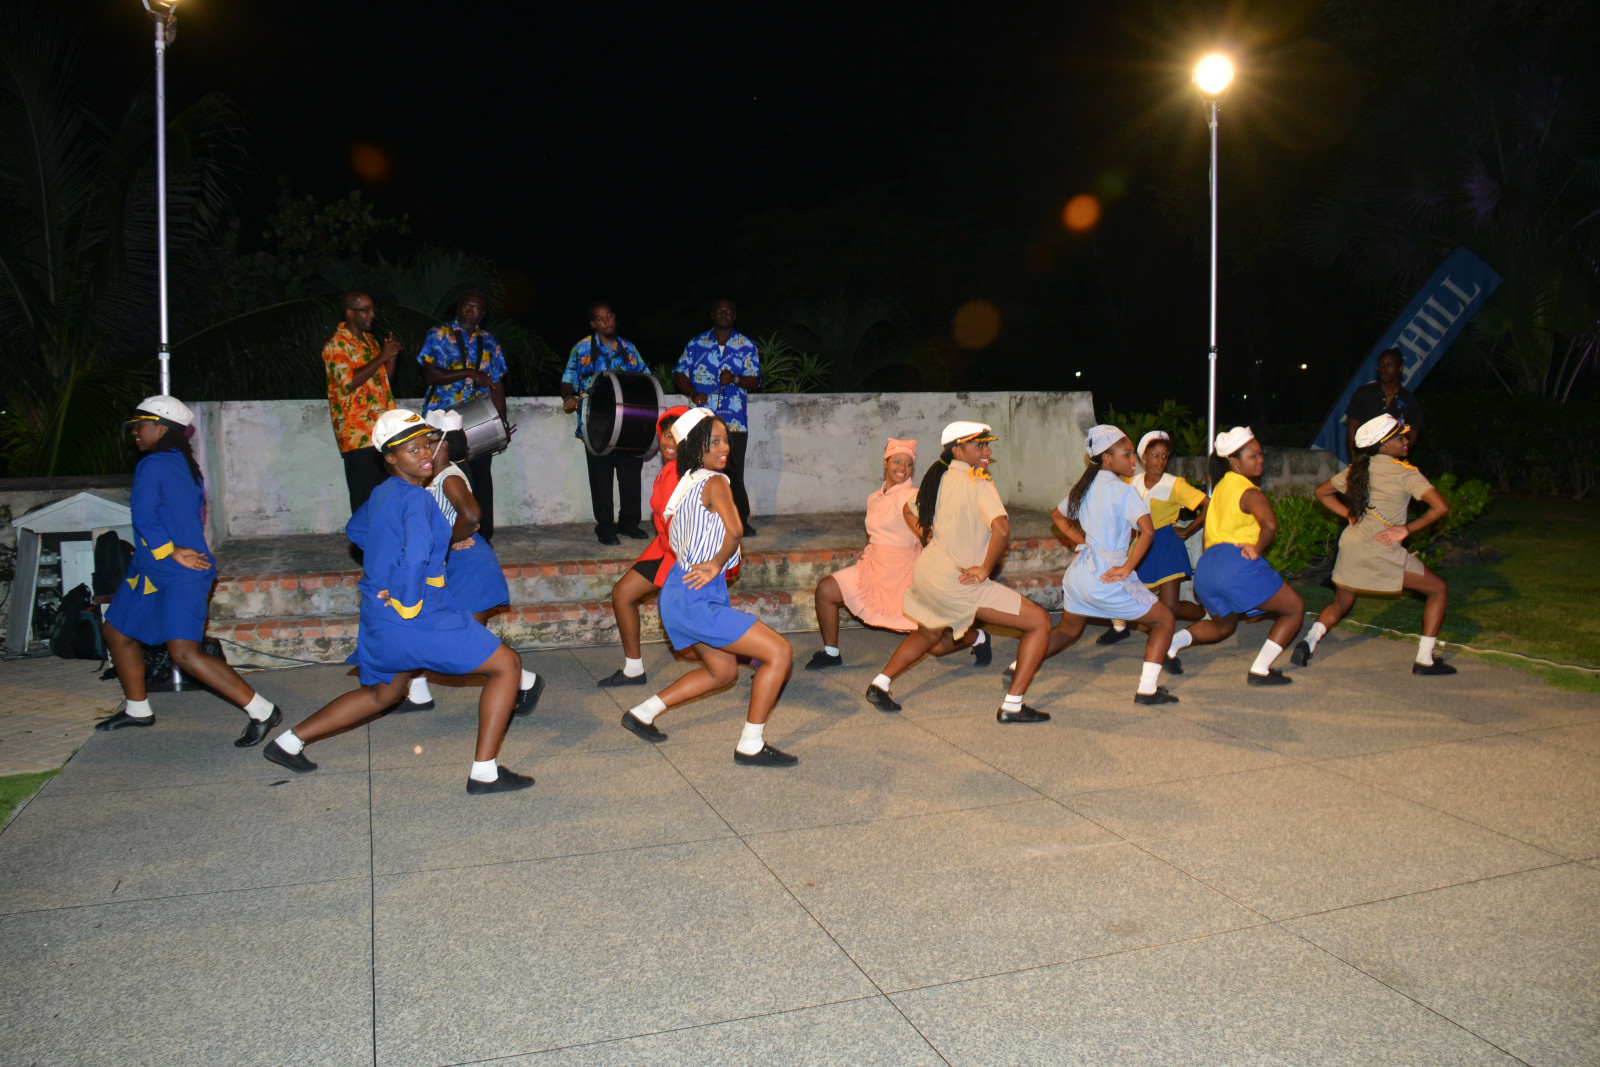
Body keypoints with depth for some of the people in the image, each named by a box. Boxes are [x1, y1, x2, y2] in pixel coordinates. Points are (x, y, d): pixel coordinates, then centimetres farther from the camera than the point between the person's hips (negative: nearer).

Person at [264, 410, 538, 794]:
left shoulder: (383, 493, 10)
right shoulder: (415, 498, -18)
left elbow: (356, 530, 31)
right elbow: (415, 554, -34)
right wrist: (407, 603, -22)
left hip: (378, 619, 9)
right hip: (414, 620, -9)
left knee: (383, 694, 33)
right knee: (506, 665, -1)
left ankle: (288, 741, 36)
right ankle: (484, 772, -3)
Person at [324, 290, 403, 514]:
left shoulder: (370, 340, 18)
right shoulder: (336, 345, -7)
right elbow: (348, 382, -20)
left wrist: (392, 355, 6)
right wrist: (381, 357, -17)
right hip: (358, 434, -8)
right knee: (365, 500, -8)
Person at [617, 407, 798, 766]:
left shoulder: (687, 482, 12)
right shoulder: (714, 482, -15)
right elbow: (734, 530, -30)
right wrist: (718, 563, -14)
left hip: (680, 594, 10)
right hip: (695, 599, -10)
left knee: (723, 671, 27)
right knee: (779, 653, -7)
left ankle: (642, 713, 29)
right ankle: (751, 746, 1)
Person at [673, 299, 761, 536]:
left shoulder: (746, 346, 10)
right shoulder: (696, 345, 11)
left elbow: (755, 382, 5)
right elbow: (679, 375, 6)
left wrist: (735, 379, -15)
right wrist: (693, 393, -13)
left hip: (735, 421, -1)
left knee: (734, 472, -4)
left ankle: (741, 521, 7)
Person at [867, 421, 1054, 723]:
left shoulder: (939, 477, 9)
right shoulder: (978, 484, -15)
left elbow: (909, 510, 26)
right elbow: (1002, 529, -30)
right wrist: (985, 569, -18)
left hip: (925, 572, 9)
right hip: (956, 583, -9)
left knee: (929, 635, 37)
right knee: (1040, 622, -4)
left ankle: (879, 685, 33)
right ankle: (1013, 706, -6)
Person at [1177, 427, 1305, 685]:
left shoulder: (1221, 486, 21)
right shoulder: (1250, 493, -5)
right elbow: (1270, 524, -24)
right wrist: (1258, 550, -11)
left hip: (1205, 569, 9)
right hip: (1237, 564, -8)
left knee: (1224, 625, 31)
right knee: (1295, 609, 7)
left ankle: (1173, 642, 5)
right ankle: (1260, 670, -3)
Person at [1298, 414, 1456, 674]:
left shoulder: (1358, 469, 9)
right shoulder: (1406, 473, -8)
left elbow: (1322, 492, 21)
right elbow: (1441, 507, -18)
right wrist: (1407, 529, -11)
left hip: (1351, 543, 6)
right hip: (1382, 553, -6)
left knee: (1341, 604, 24)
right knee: (1438, 589, 11)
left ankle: (1309, 641, -3)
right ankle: (1424, 660, 7)